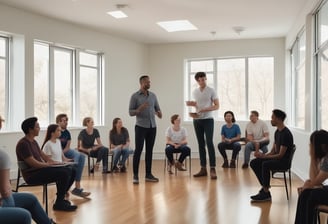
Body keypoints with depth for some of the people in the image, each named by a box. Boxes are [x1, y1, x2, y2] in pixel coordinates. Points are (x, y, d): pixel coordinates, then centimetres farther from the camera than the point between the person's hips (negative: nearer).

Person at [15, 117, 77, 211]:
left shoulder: (33, 142, 15)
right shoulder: (23, 144, -17)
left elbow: (43, 155, 21)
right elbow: (33, 163, -22)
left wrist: (55, 162, 6)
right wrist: (48, 164, -6)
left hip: (40, 169, 10)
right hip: (32, 175, -10)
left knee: (70, 170, 3)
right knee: (64, 173, -24)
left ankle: (60, 198, 13)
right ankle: (59, 203, -11)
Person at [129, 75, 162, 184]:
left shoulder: (153, 95, 12)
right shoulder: (135, 96, -3)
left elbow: (157, 108, 15)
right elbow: (130, 112, -5)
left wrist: (159, 113, -8)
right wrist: (139, 109, -24)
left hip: (152, 127, 5)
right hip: (141, 127, -5)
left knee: (149, 150, 7)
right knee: (138, 150, -6)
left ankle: (148, 174, 12)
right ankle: (135, 175, 0)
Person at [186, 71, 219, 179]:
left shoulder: (211, 91, -3)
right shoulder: (195, 92, 11)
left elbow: (217, 106, -5)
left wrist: (205, 109, -19)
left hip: (208, 120, -5)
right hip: (197, 120, 5)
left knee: (209, 143, -12)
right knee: (201, 144, 6)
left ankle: (212, 169, -12)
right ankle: (203, 169, 11)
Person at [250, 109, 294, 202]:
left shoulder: (286, 134, -19)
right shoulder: (277, 132, 11)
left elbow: (281, 155, -21)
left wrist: (264, 156, -21)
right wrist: (263, 155, -5)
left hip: (284, 161, -9)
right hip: (276, 158, 9)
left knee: (265, 164, -34)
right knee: (254, 163, -4)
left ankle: (266, 193, -23)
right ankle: (264, 186, -2)